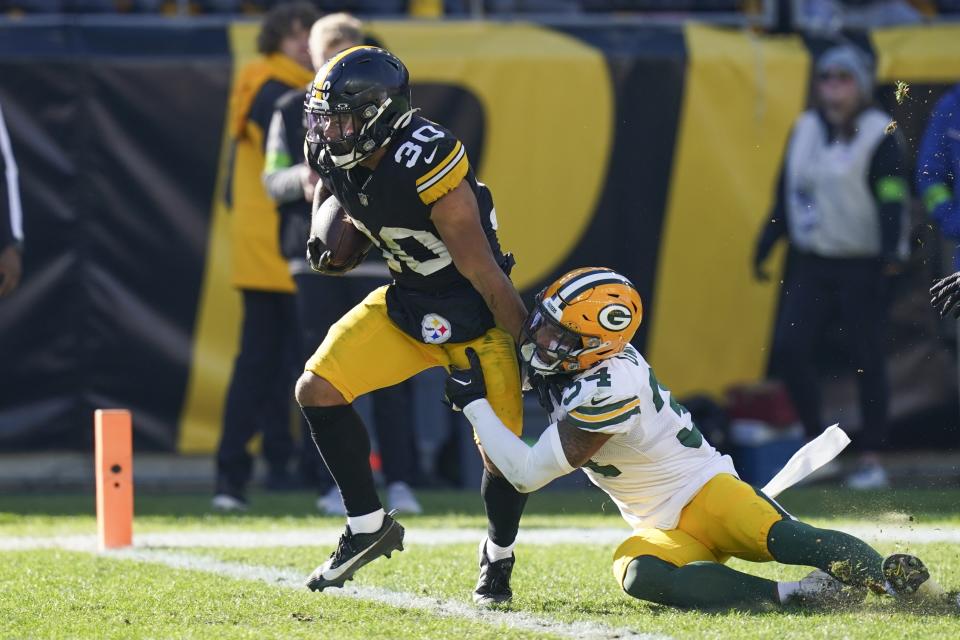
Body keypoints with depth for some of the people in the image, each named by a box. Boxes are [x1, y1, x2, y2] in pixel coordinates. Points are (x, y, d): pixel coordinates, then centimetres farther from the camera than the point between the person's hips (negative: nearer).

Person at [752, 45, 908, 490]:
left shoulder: (878, 136, -7)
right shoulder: (805, 130, 11)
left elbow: (892, 199, -13)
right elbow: (786, 194, 18)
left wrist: (891, 252, -25)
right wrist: (764, 248, 18)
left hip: (860, 266, -5)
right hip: (811, 265, 6)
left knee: (866, 360, -2)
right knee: (789, 347, -7)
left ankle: (871, 459, 7)